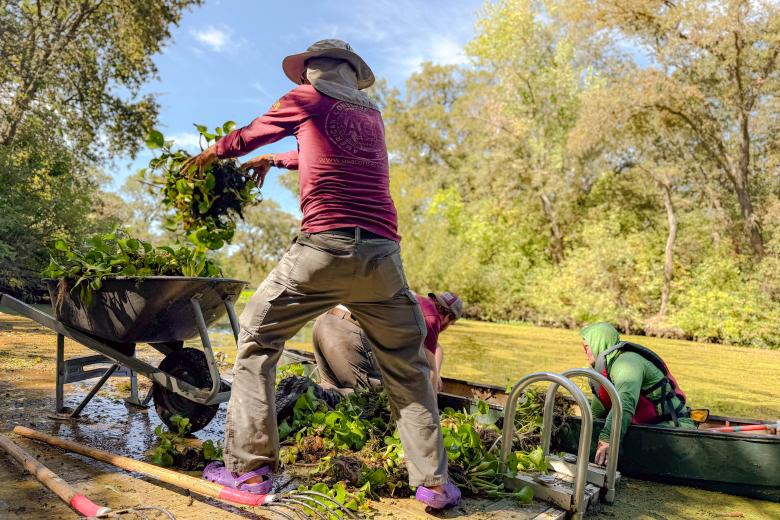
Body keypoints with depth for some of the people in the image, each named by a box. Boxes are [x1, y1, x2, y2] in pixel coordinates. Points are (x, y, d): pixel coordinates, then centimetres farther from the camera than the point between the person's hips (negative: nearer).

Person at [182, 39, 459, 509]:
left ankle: (249, 468, 10)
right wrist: (275, 161, 53)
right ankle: (434, 483, 12)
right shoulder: (372, 113, 25)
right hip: (382, 253, 4)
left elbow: (248, 136, 27)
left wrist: (209, 154, 47)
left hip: (324, 246, -4)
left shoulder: (306, 99, 13)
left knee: (256, 340, 12)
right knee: (407, 367, 14)